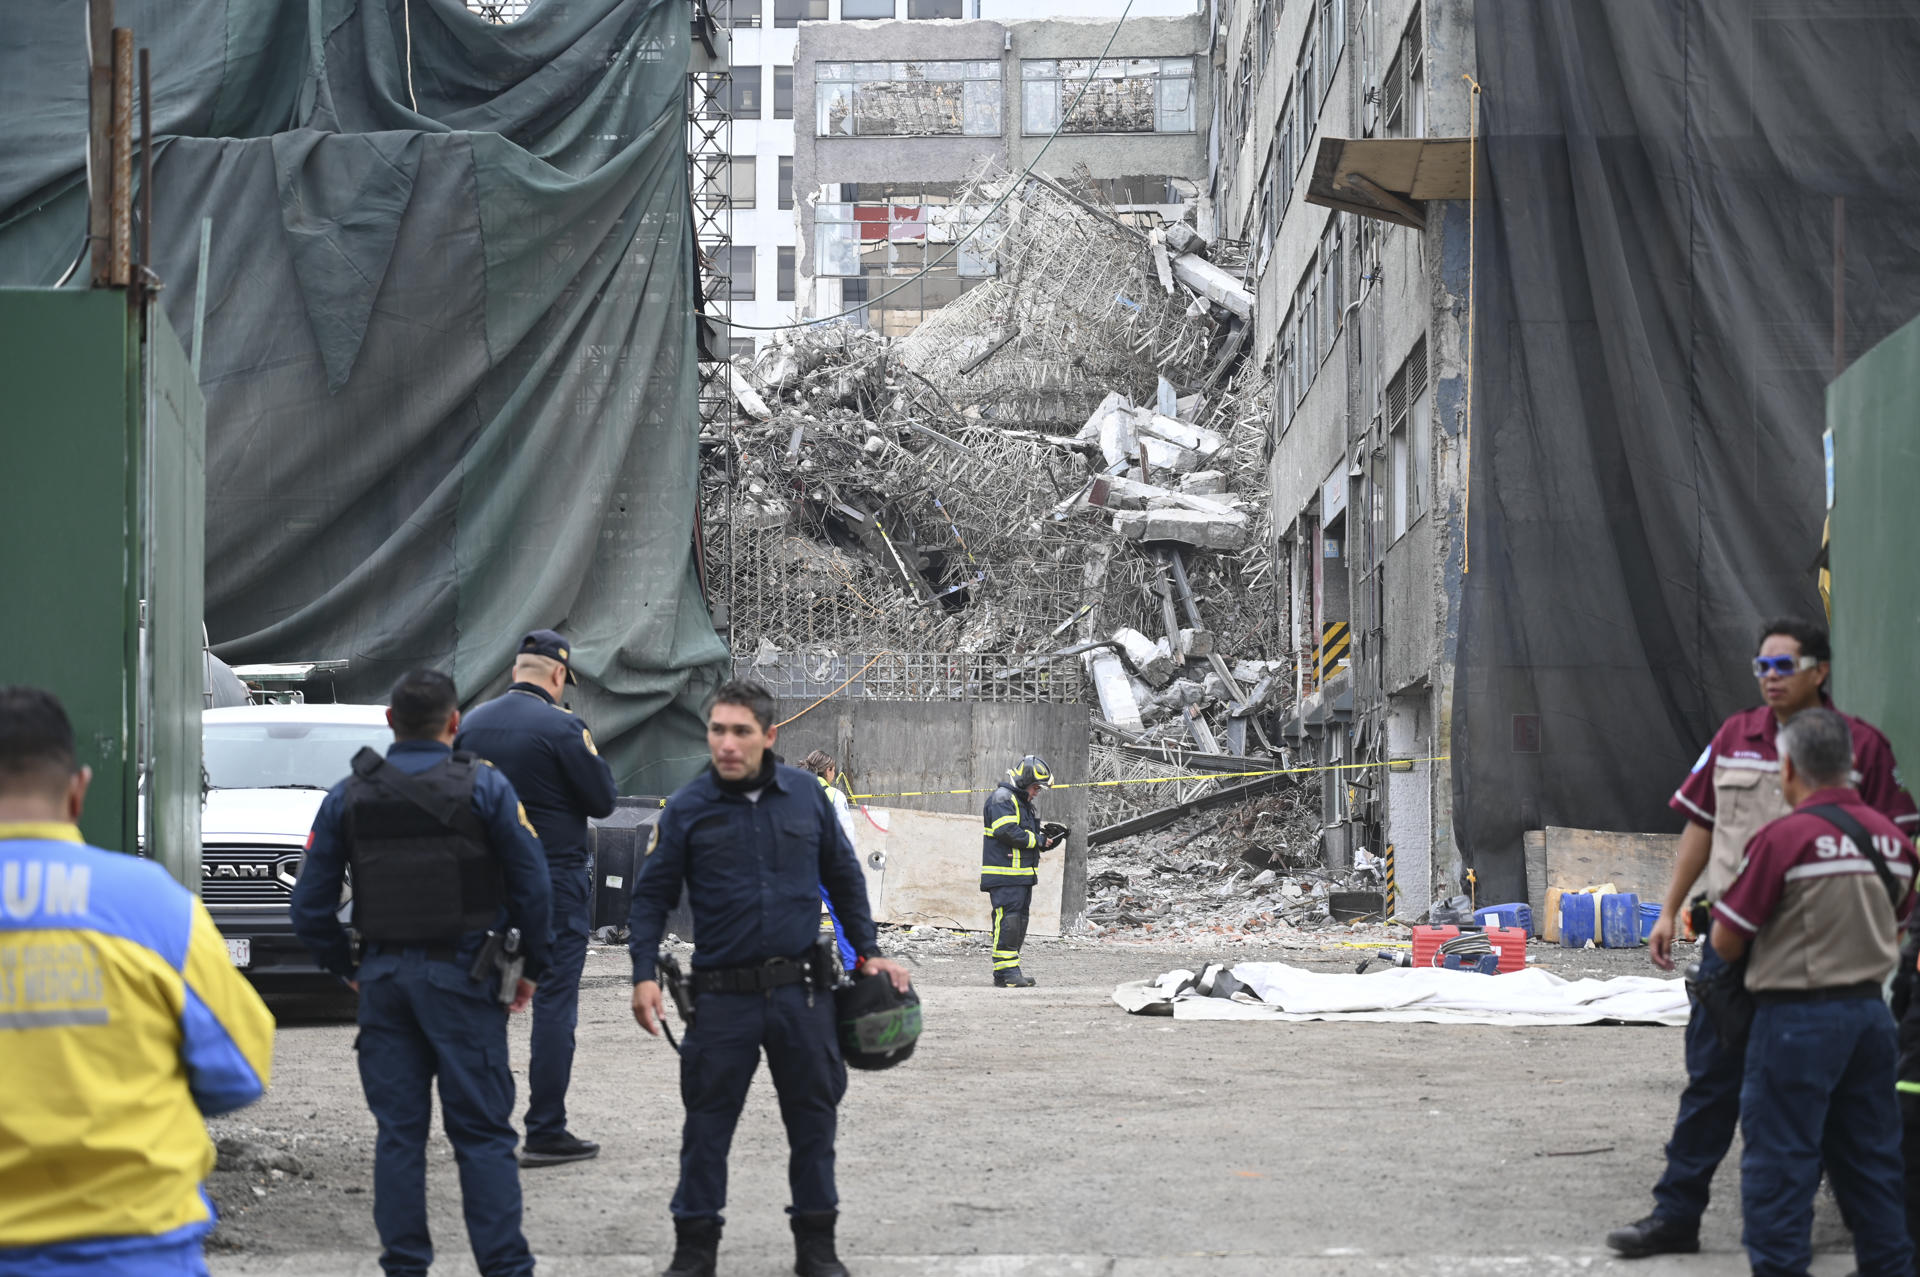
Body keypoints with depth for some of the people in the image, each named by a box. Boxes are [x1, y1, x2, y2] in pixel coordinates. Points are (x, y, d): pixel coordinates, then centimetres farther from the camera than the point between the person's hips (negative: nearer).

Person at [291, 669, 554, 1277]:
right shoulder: (484, 787, -4)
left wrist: (346, 969, 15)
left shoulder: (347, 796, 4)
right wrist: (531, 966, 6)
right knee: (482, 1133, 0)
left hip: (383, 977, 3)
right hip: (462, 975, -3)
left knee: (398, 1132, 8)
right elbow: (532, 884, -5)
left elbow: (311, 905, 5)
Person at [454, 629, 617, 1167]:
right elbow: (602, 800, -8)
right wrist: (590, 753, 6)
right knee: (554, 1005, -2)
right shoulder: (561, 728, -13)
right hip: (554, 881, -6)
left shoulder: (471, 724, 5)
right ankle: (545, 1133, -3)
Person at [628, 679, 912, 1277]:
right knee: (708, 1122, 3)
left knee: (812, 1116, 9)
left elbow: (843, 877, 14)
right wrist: (645, 975, -7)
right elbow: (651, 895, 2)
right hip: (723, 996, -2)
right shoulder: (687, 807, -4)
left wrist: (868, 951, 13)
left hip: (801, 991, 2)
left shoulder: (806, 795, 2)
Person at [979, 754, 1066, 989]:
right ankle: (1005, 971, -15)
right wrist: (1038, 840, -13)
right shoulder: (1001, 798, -10)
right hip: (1005, 874, -10)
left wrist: (1049, 837, 4)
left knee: (1020, 919, 11)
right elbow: (1008, 832, -21)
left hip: (1023, 874, 10)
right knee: (1008, 920, -14)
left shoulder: (1026, 803, 22)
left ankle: (1011, 969, 15)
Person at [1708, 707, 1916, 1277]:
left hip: (1798, 1016, -6)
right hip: (1871, 1011, 7)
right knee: (1870, 1155, 16)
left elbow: (1726, 941, -10)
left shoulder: (1784, 838, -16)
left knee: (1781, 1161, 1)